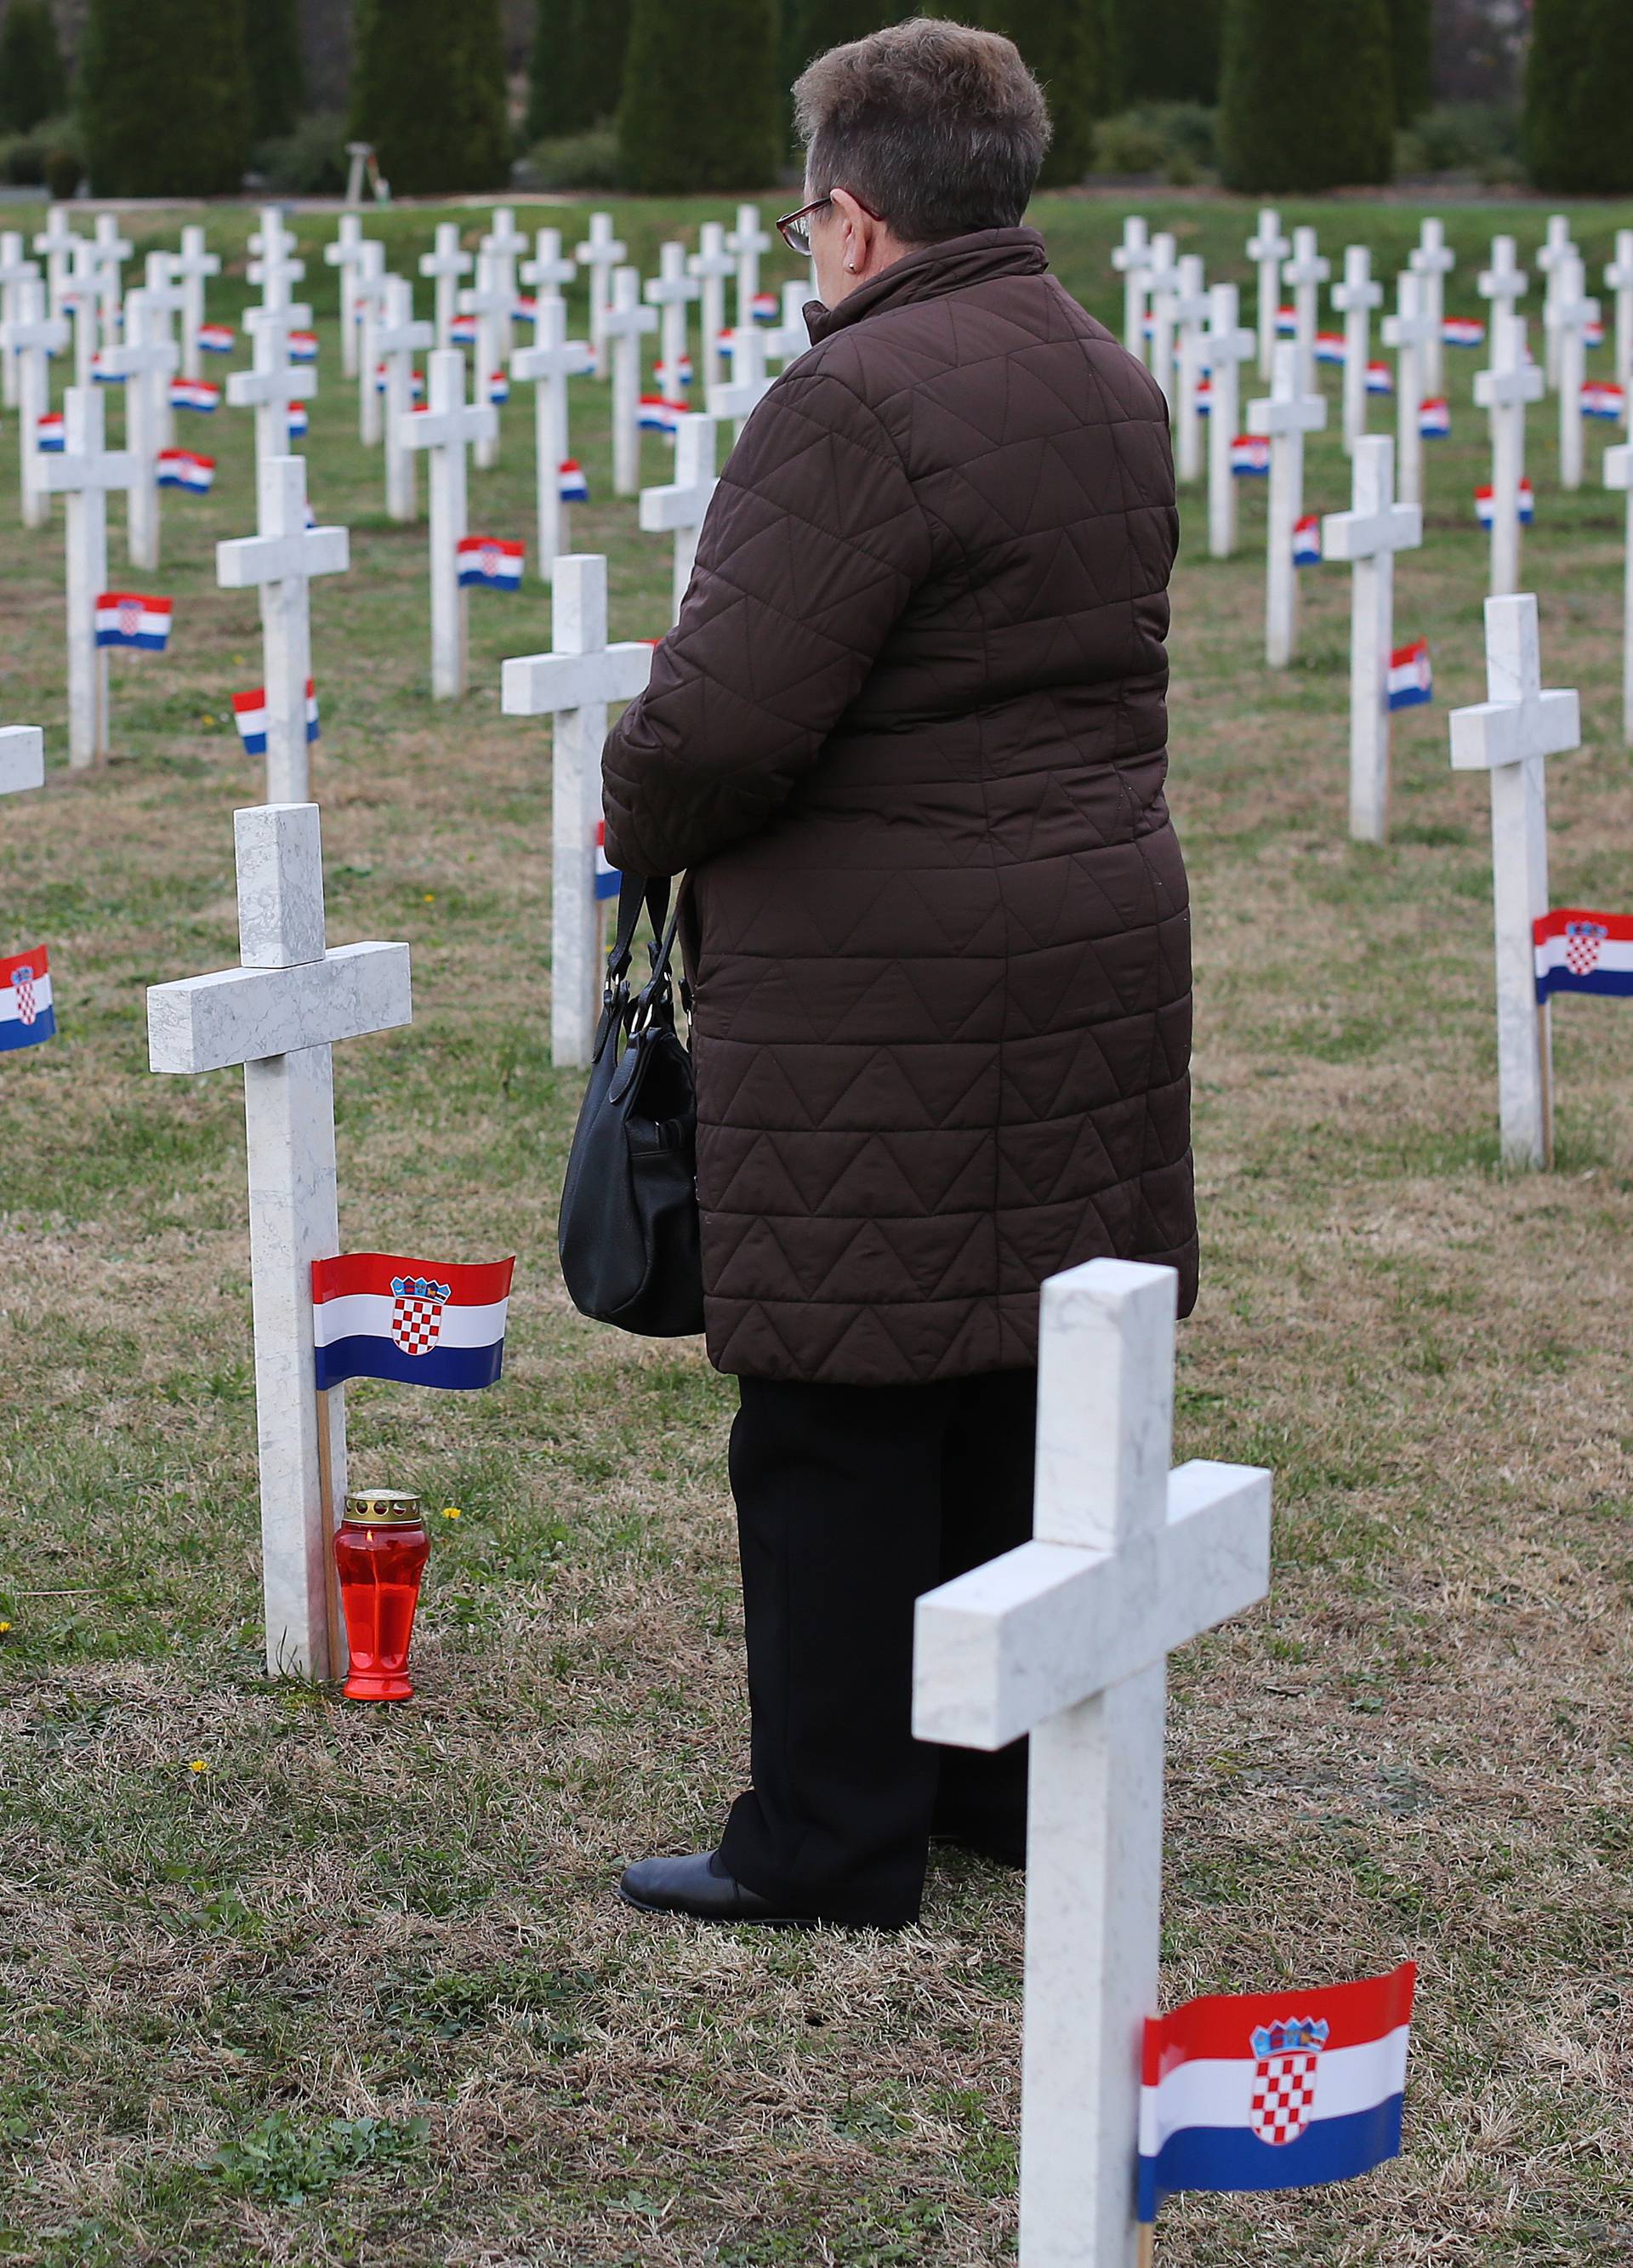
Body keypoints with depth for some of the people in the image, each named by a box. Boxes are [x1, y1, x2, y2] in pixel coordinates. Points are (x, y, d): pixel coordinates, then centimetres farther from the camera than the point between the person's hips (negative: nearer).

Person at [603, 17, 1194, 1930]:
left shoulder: (856, 402, -18)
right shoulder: (1115, 389, 11)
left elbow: (720, 723, -23)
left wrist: (639, 818, -2)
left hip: (874, 1005, -9)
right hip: (1095, 953, 9)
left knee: (837, 1427, 1)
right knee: (1016, 1392, 16)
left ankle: (831, 1838, 9)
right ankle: (1013, 1784, 27)